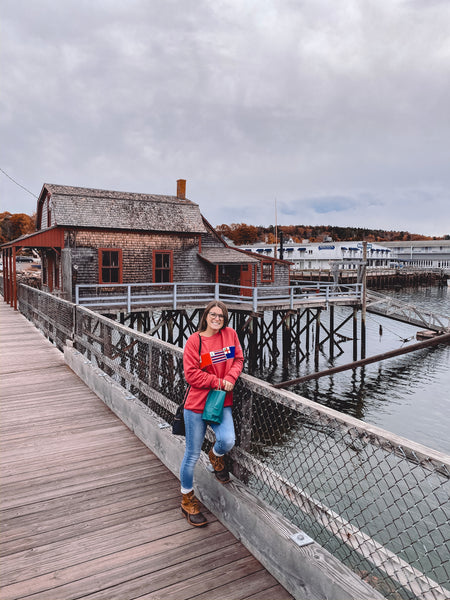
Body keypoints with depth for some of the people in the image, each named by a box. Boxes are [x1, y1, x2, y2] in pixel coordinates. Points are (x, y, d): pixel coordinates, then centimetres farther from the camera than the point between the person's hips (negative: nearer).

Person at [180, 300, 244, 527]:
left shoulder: (230, 334, 3)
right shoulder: (194, 340, -9)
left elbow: (238, 359, 8)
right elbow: (191, 374, -11)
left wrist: (230, 378, -11)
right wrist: (219, 383, -14)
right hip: (197, 403, -3)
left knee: (228, 441, -19)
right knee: (192, 455, 4)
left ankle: (216, 456, 22)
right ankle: (187, 499, 28)